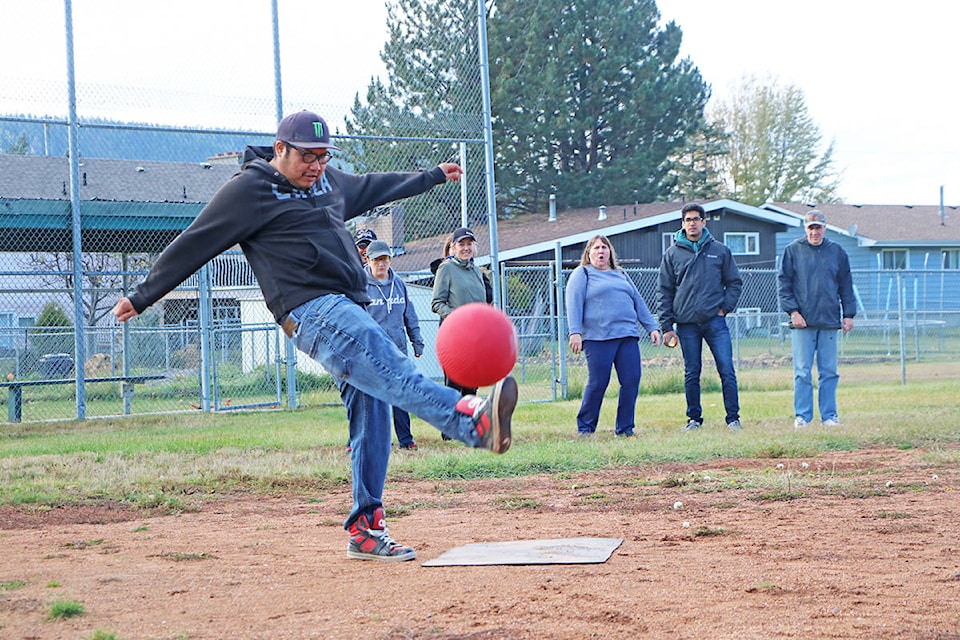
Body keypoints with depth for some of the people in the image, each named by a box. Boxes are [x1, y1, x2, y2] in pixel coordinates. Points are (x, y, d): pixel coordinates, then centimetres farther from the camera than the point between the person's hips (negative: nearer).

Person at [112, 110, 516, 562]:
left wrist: (431, 177, 51)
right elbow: (194, 245, 0)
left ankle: (365, 529, 5)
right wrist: (143, 297, 3)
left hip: (349, 310, 9)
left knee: (371, 413, 1)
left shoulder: (326, 180, 22)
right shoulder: (249, 190, -2)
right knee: (390, 367, -31)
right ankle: (473, 421, -55)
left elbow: (369, 188, 41)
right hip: (312, 310, -9)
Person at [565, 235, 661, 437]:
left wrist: (652, 327, 18)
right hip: (598, 338, -5)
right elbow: (574, 304, -2)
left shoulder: (621, 275, 26)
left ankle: (625, 428, 5)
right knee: (597, 383, -7)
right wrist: (575, 332, -14)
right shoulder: (582, 274, 9)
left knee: (631, 381, -4)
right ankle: (585, 427, 7)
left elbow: (639, 304, 28)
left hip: (628, 337, 5)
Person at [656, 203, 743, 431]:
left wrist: (725, 307, 0)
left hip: (715, 321, 0)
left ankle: (733, 418, 0)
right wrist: (667, 326, 1)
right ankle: (694, 418, 15)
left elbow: (735, 282, 14)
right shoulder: (672, 254, 6)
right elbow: (664, 292, 7)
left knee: (727, 370, -6)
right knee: (691, 374, 5)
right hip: (687, 324, 0)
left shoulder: (720, 250, 8)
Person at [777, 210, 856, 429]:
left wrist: (848, 314, 8)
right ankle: (802, 416, 1)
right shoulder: (793, 251, 4)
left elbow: (846, 285, 15)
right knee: (802, 372, -3)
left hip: (829, 321, 2)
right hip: (802, 322, -2)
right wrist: (792, 311, -8)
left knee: (829, 372, 4)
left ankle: (829, 415, 9)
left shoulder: (837, 252, 12)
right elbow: (783, 283, 3)